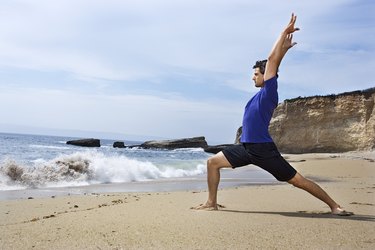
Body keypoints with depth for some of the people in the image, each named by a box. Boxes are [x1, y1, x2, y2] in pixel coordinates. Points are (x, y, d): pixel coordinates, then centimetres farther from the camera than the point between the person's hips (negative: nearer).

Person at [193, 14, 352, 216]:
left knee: (297, 180, -3)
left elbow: (272, 59, -10)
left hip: (263, 149, -8)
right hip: (246, 147, 8)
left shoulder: (269, 91, -8)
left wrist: (285, 33, -4)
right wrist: (285, 48, 26)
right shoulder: (262, 93, 14)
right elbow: (273, 60, 24)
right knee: (213, 162, 2)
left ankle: (334, 205, 10)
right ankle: (211, 203, 9)